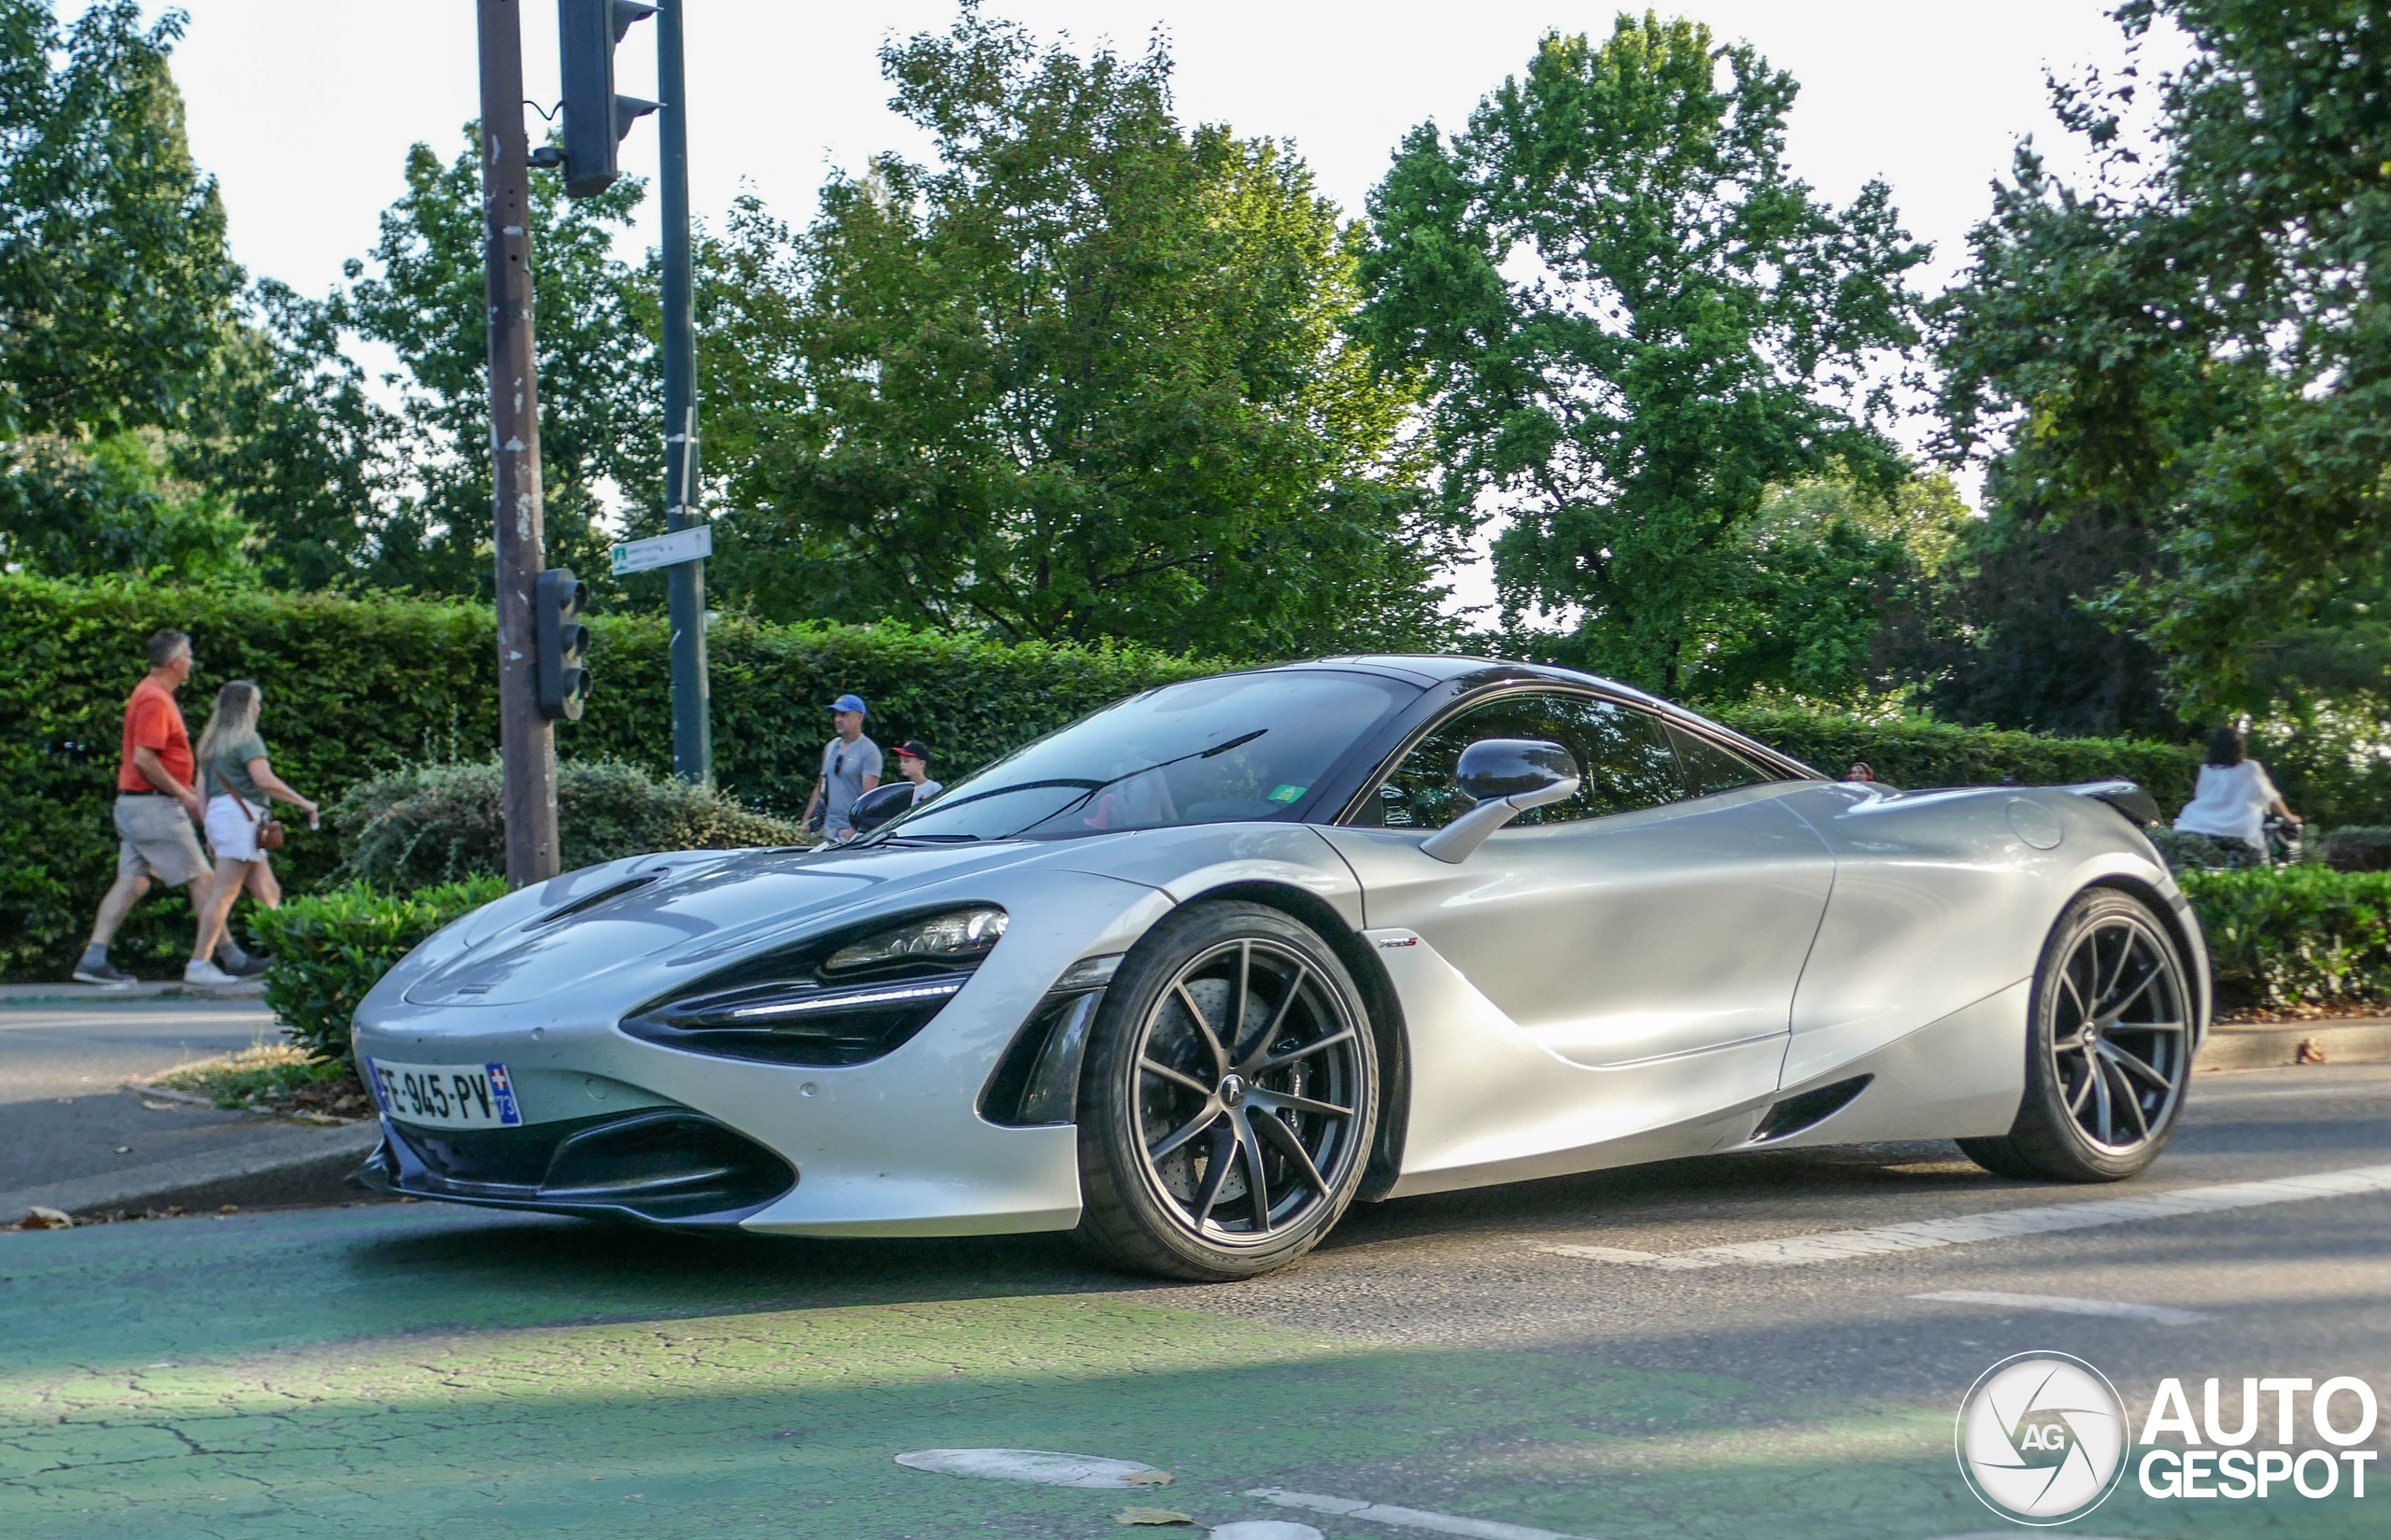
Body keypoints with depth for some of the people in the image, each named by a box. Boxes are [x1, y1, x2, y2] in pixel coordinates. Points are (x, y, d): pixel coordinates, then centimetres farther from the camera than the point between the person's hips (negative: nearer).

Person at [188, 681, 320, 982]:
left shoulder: (213, 739, 21)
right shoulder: (245, 738, -6)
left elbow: (201, 787, 21)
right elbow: (264, 780, -18)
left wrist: (209, 834, 22)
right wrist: (304, 803, -10)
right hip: (238, 814, -9)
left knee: (268, 893, 9)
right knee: (225, 892, -12)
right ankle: (199, 964, -16)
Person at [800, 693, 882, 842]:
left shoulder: (869, 750, -6)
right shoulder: (830, 747, 17)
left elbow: (868, 795, -13)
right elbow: (820, 786, 24)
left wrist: (855, 829, -21)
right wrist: (807, 817, 16)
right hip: (829, 829, 7)